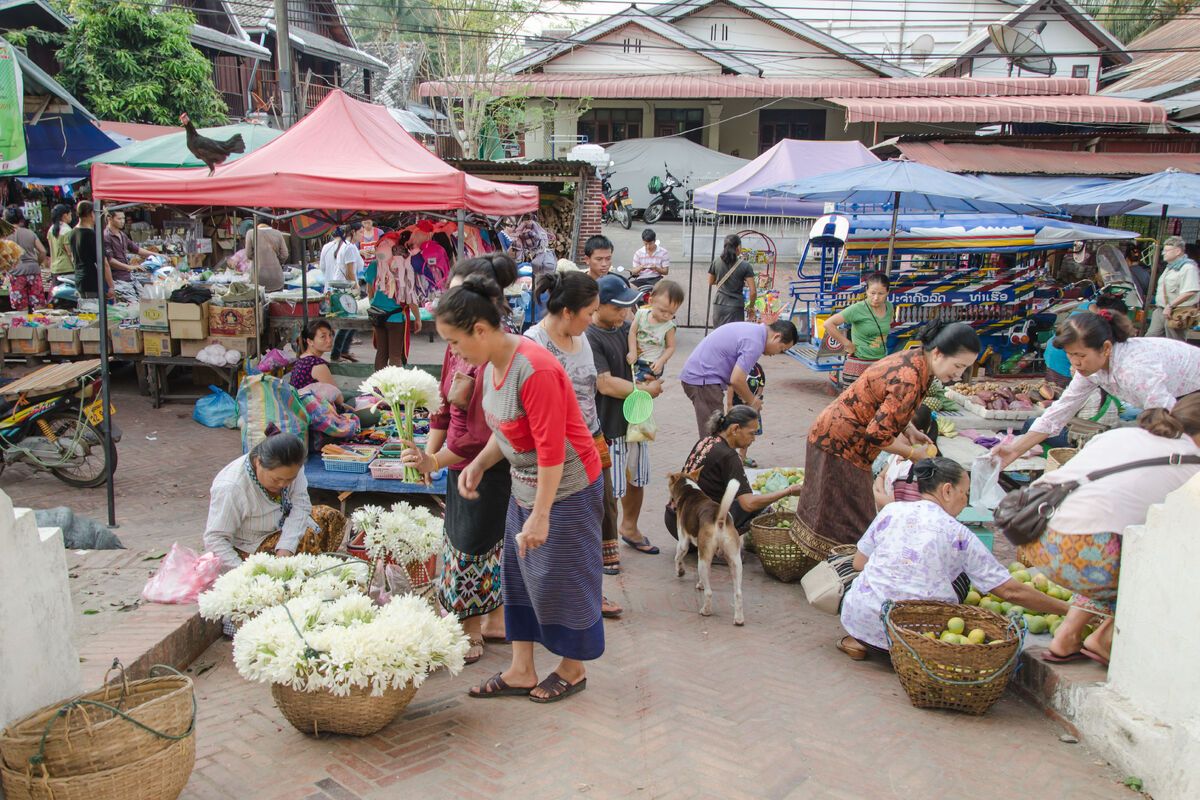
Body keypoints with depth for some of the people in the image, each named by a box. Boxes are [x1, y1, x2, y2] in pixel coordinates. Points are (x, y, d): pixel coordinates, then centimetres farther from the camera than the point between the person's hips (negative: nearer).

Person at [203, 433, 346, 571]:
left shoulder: (290, 468, -18)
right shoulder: (230, 488, -34)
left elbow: (301, 505, -20)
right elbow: (215, 539, -30)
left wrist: (285, 549, -34)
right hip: (251, 546, -6)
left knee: (332, 517, -4)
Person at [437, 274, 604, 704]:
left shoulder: (534, 370, -28)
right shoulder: (491, 363, 1)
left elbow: (551, 450, -26)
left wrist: (540, 515, -23)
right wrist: (478, 465, -1)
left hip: (565, 488, -9)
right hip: (525, 486, 9)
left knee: (563, 577, 5)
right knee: (521, 573, 14)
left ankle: (573, 669, 26)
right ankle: (521, 671, 26)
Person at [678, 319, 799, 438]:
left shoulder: (752, 328, 13)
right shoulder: (755, 343, -18)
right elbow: (737, 380, -22)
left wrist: (743, 396, 14)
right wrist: (752, 401, -5)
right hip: (703, 380, -10)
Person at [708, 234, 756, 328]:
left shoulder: (716, 262, 2)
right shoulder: (745, 266, -6)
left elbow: (710, 282, 17)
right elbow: (753, 291, -9)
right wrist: (751, 306, 7)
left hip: (719, 305, 4)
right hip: (735, 306, -4)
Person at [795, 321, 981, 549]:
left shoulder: (915, 359, 1)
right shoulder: (909, 380, -30)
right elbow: (877, 435, -29)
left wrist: (909, 430, 3)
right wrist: (912, 452, -14)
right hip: (840, 444, -10)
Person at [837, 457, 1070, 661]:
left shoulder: (891, 511, 5)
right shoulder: (960, 536, -1)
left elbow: (859, 563, 13)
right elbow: (1012, 591, 0)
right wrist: (1065, 609, 11)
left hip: (862, 617, 2)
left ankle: (861, 641, 8)